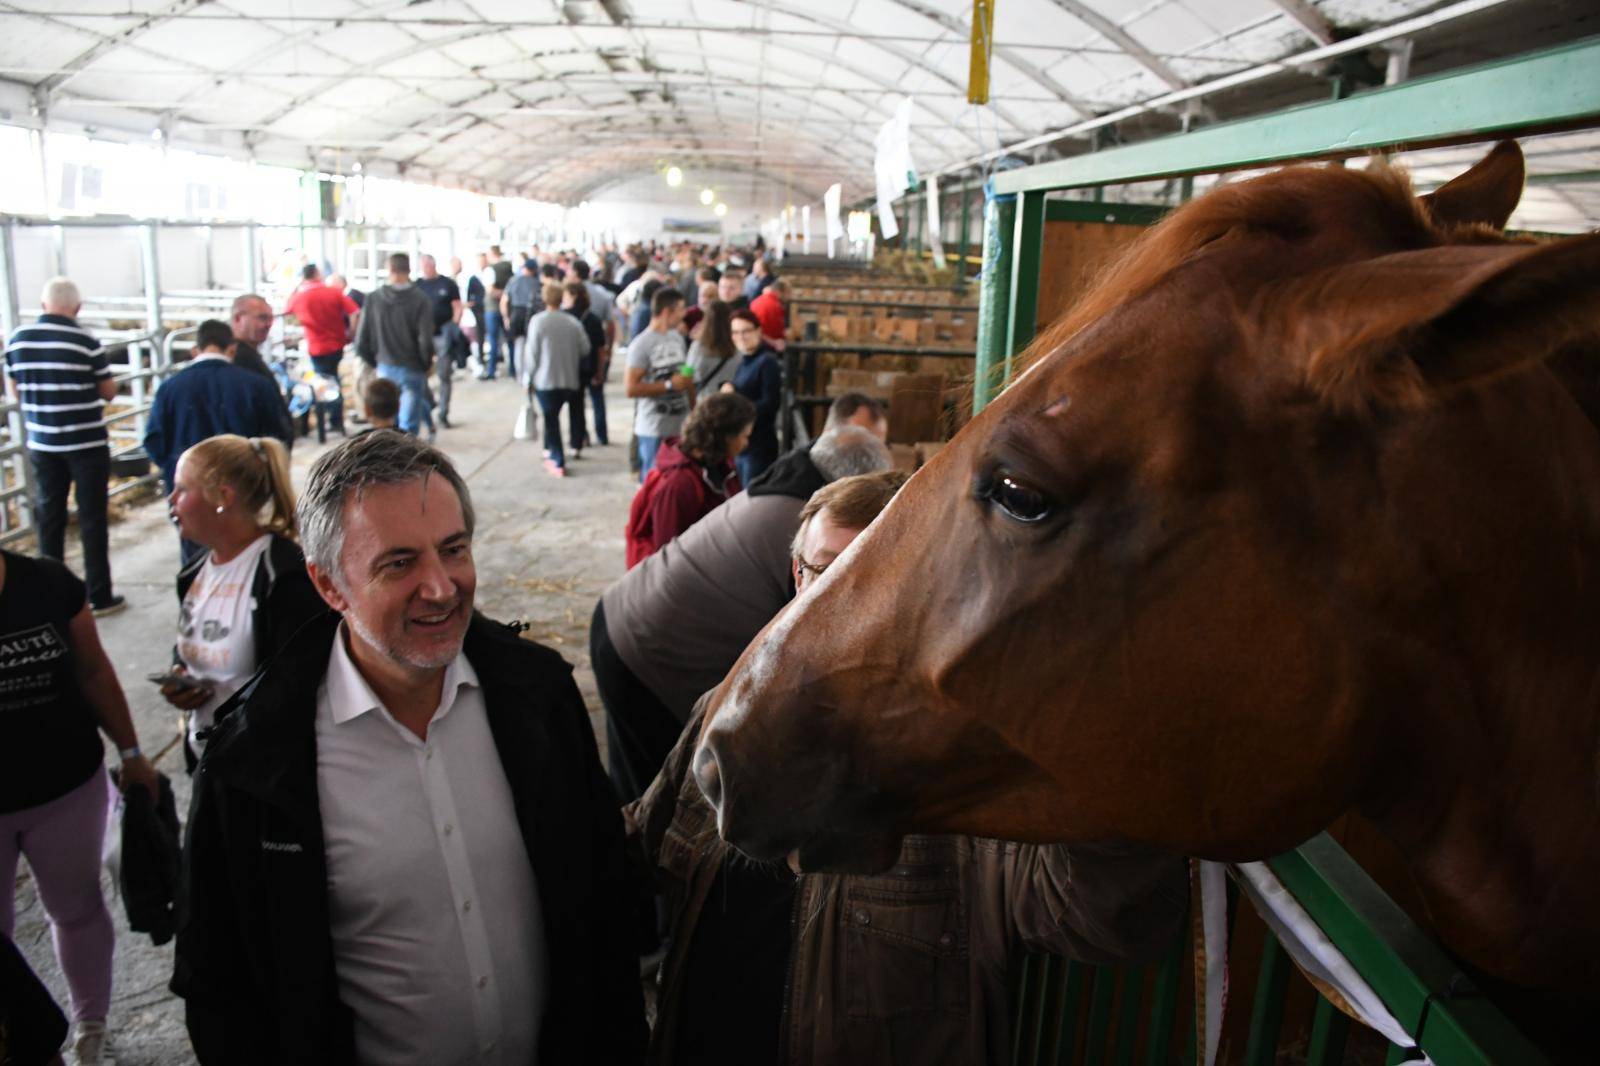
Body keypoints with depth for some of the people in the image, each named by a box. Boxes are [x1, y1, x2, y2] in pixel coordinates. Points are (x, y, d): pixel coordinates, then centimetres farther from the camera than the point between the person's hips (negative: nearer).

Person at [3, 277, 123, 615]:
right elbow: (109, 392, -5)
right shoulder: (86, 341, -13)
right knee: (92, 518, 3)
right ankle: (99, 595, 7)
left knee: (49, 517, 13)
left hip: (42, 444, 4)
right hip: (87, 443, -4)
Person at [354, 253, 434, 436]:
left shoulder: (373, 298, -3)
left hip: (385, 368, 3)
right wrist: (426, 364, 3)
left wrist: (375, 361, 15)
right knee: (409, 425, 2)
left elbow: (361, 341, -1)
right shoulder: (421, 300, -12)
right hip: (412, 369, -3)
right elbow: (425, 340, -16)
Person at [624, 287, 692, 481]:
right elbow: (630, 389, -17)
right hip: (655, 430, -6)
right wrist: (669, 385, -16)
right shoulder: (641, 344, -12)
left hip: (682, 426, 6)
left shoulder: (678, 338, 9)